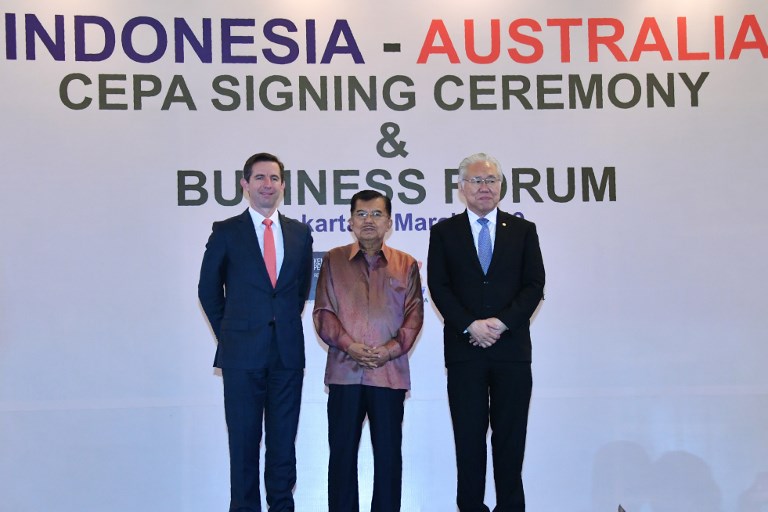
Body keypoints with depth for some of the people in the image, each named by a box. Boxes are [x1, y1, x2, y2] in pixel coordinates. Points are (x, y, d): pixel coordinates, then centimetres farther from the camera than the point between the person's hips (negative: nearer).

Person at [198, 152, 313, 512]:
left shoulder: (300, 233, 9)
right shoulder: (226, 232, 2)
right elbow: (209, 290, 7)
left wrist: (285, 324, 10)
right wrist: (229, 333, 6)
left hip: (287, 351, 3)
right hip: (243, 352, -2)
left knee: (284, 440, 9)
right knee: (244, 441, 3)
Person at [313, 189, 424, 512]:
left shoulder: (406, 264, 11)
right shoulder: (333, 261, 10)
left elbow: (414, 313, 6)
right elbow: (322, 311, 4)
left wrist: (392, 348, -9)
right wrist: (348, 345, -10)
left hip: (391, 371, 0)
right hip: (344, 371, 0)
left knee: (388, 451, 4)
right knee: (342, 449, 3)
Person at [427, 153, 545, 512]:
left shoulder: (523, 230, 10)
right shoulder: (444, 232, 8)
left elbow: (534, 285, 2)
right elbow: (439, 287, 0)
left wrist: (502, 322, -11)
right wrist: (470, 326, -12)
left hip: (512, 348, 1)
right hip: (464, 348, 0)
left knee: (510, 438, 5)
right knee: (468, 438, 4)